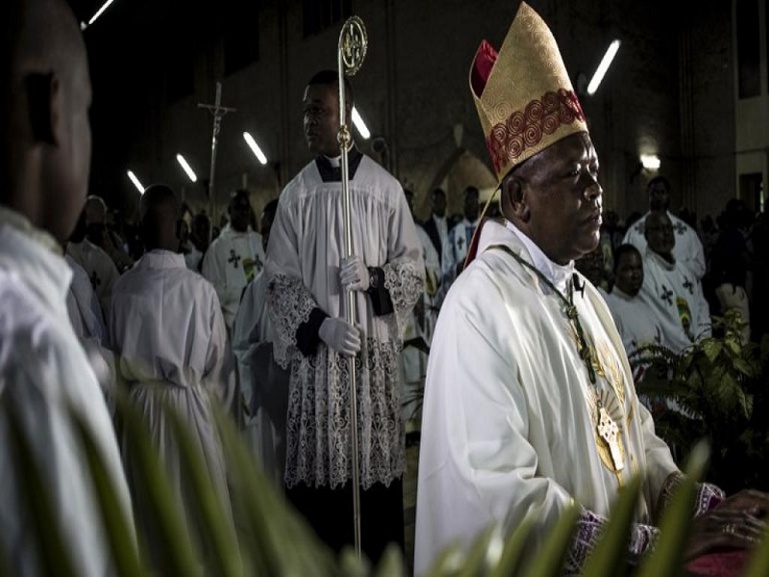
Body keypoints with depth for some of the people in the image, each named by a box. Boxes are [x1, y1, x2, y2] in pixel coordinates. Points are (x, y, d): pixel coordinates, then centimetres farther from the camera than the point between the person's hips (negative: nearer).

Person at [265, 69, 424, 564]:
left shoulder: (385, 187, 3)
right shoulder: (296, 193, 7)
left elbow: (415, 269, 4)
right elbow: (279, 279, 4)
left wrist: (372, 276, -15)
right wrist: (321, 324, -11)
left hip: (376, 349, -1)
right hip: (316, 351, 1)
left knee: (376, 465, 2)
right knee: (319, 469, 2)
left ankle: (379, 561, 19)